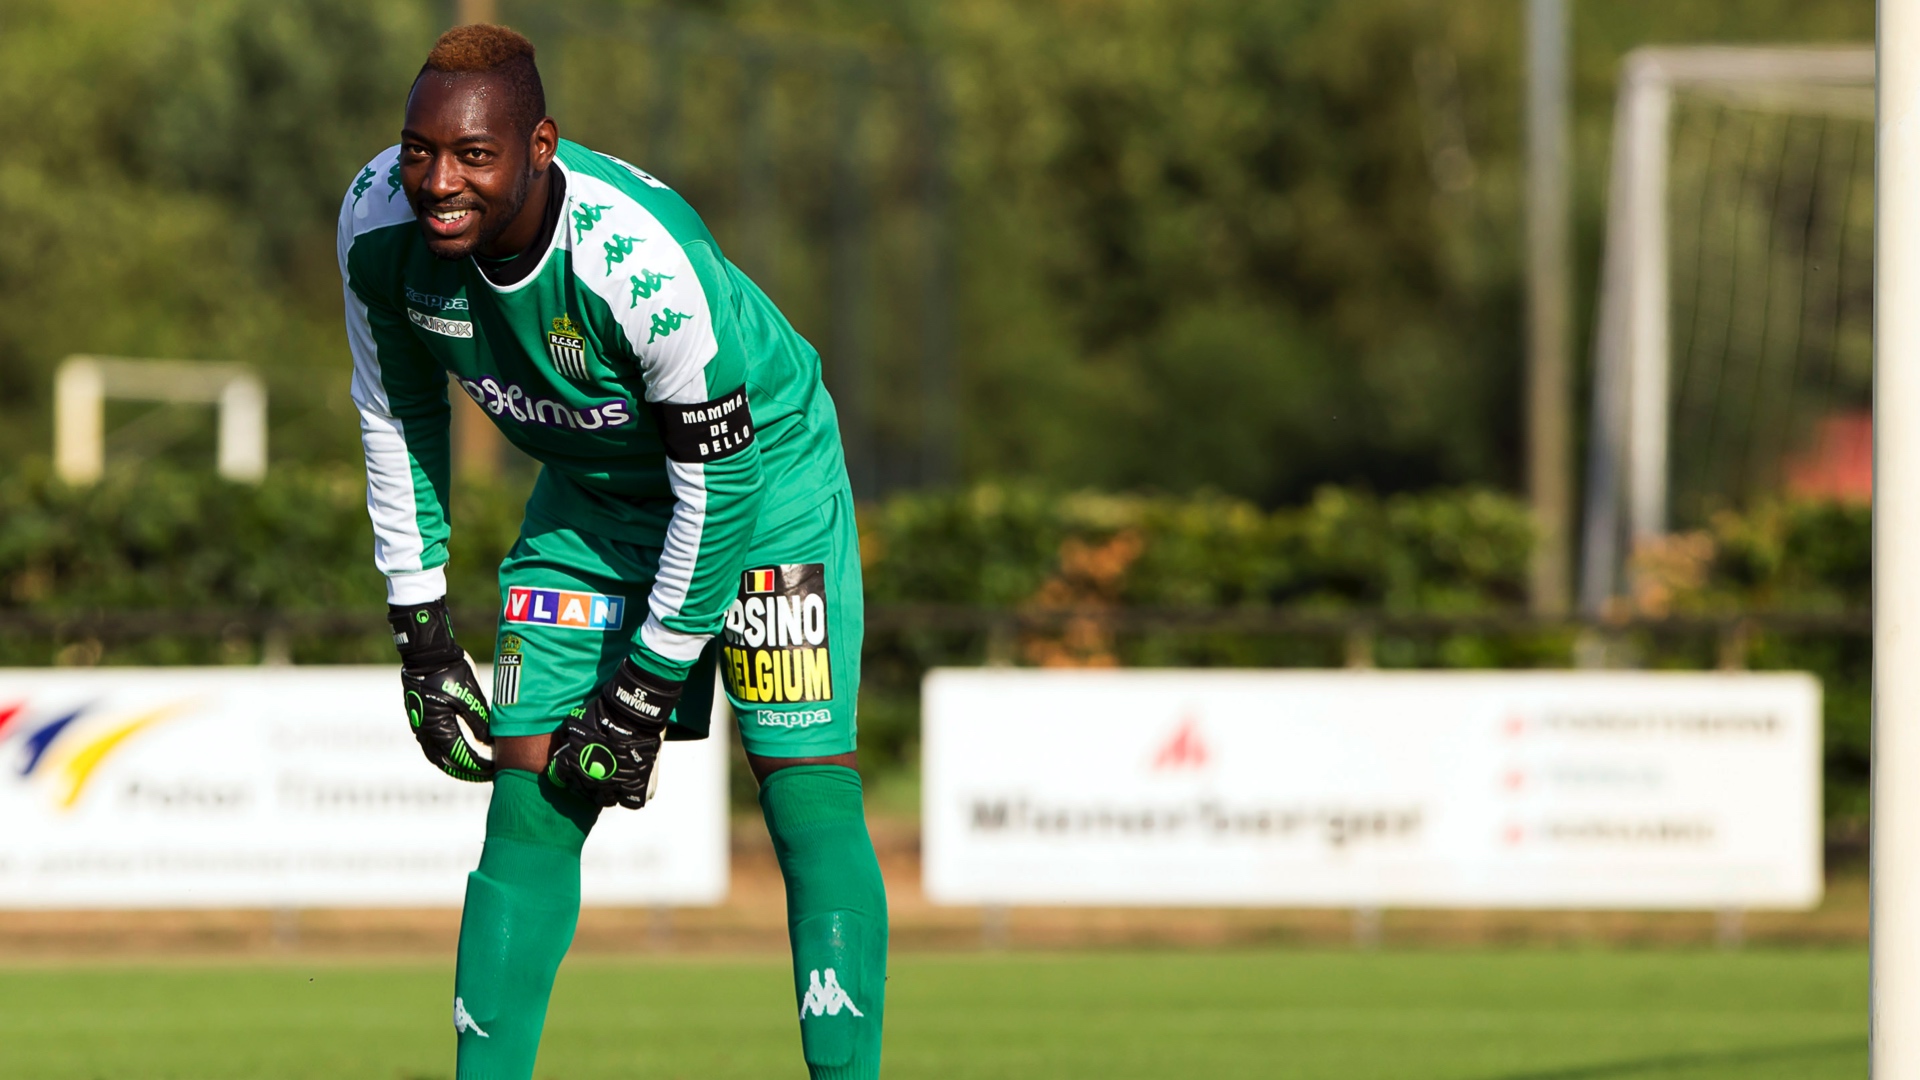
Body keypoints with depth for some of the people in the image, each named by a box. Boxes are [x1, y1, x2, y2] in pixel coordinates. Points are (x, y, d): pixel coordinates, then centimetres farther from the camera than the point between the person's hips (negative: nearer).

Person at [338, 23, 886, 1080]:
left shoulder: (644, 258, -37)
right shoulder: (379, 221, -20)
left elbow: (716, 485, -26)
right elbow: (396, 417, -1)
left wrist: (647, 695, -20)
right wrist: (421, 635, -1)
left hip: (763, 473, -5)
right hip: (590, 495, 5)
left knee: (807, 788, -14)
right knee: (529, 802, -3)